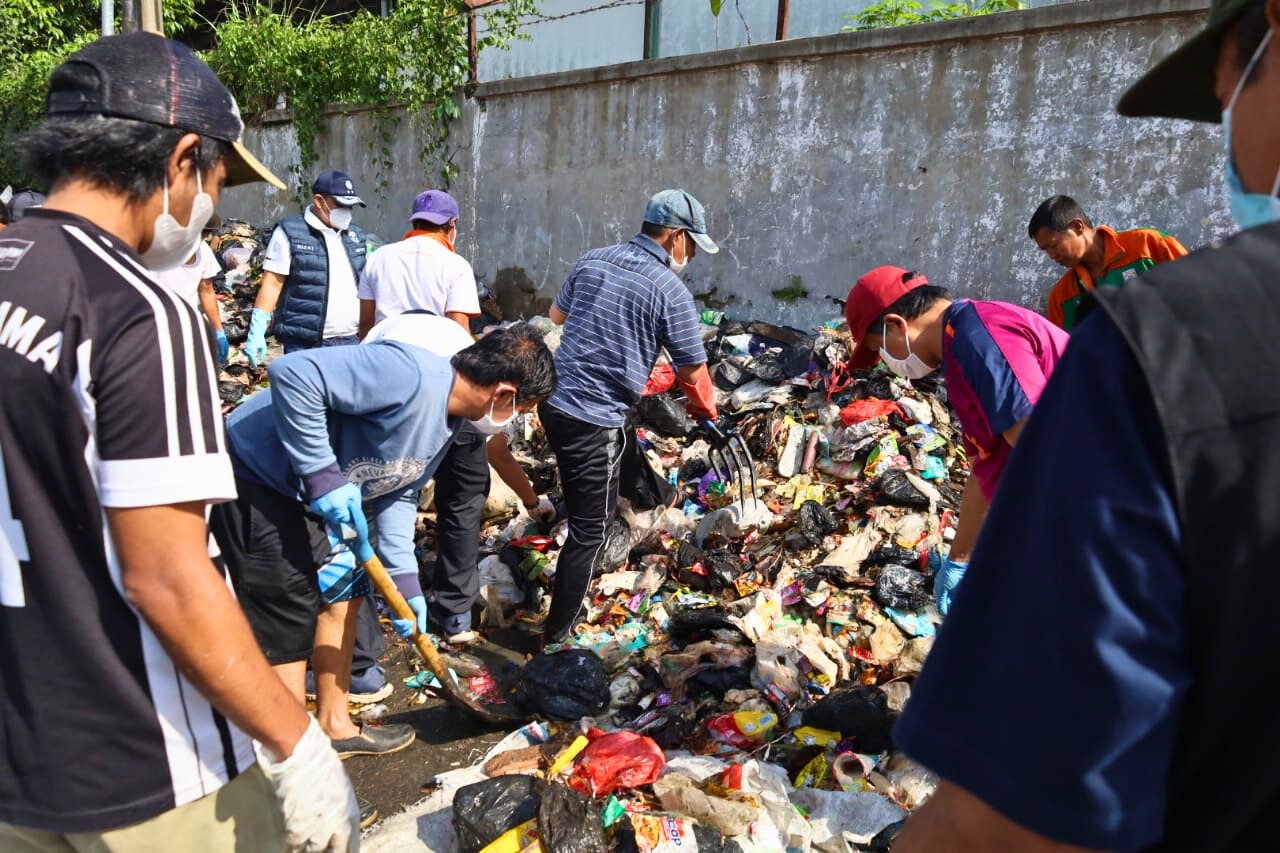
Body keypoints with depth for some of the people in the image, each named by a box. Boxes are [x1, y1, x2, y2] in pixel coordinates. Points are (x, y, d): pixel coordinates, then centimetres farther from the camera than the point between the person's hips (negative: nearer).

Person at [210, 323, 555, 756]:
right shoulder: (409, 374, -29)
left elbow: (397, 493, 11)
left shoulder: (447, 419, 4)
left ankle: (334, 725, 36)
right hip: (254, 480, -10)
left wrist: (405, 582, 5)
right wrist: (322, 475, -29)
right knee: (289, 630, -3)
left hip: (302, 493, 10)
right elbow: (292, 373, -33)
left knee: (341, 595, 18)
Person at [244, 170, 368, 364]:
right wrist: (257, 332, -11)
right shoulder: (290, 233, -1)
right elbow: (272, 283, -4)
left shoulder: (356, 235, 16)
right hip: (305, 345, -5)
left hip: (351, 341, 5)